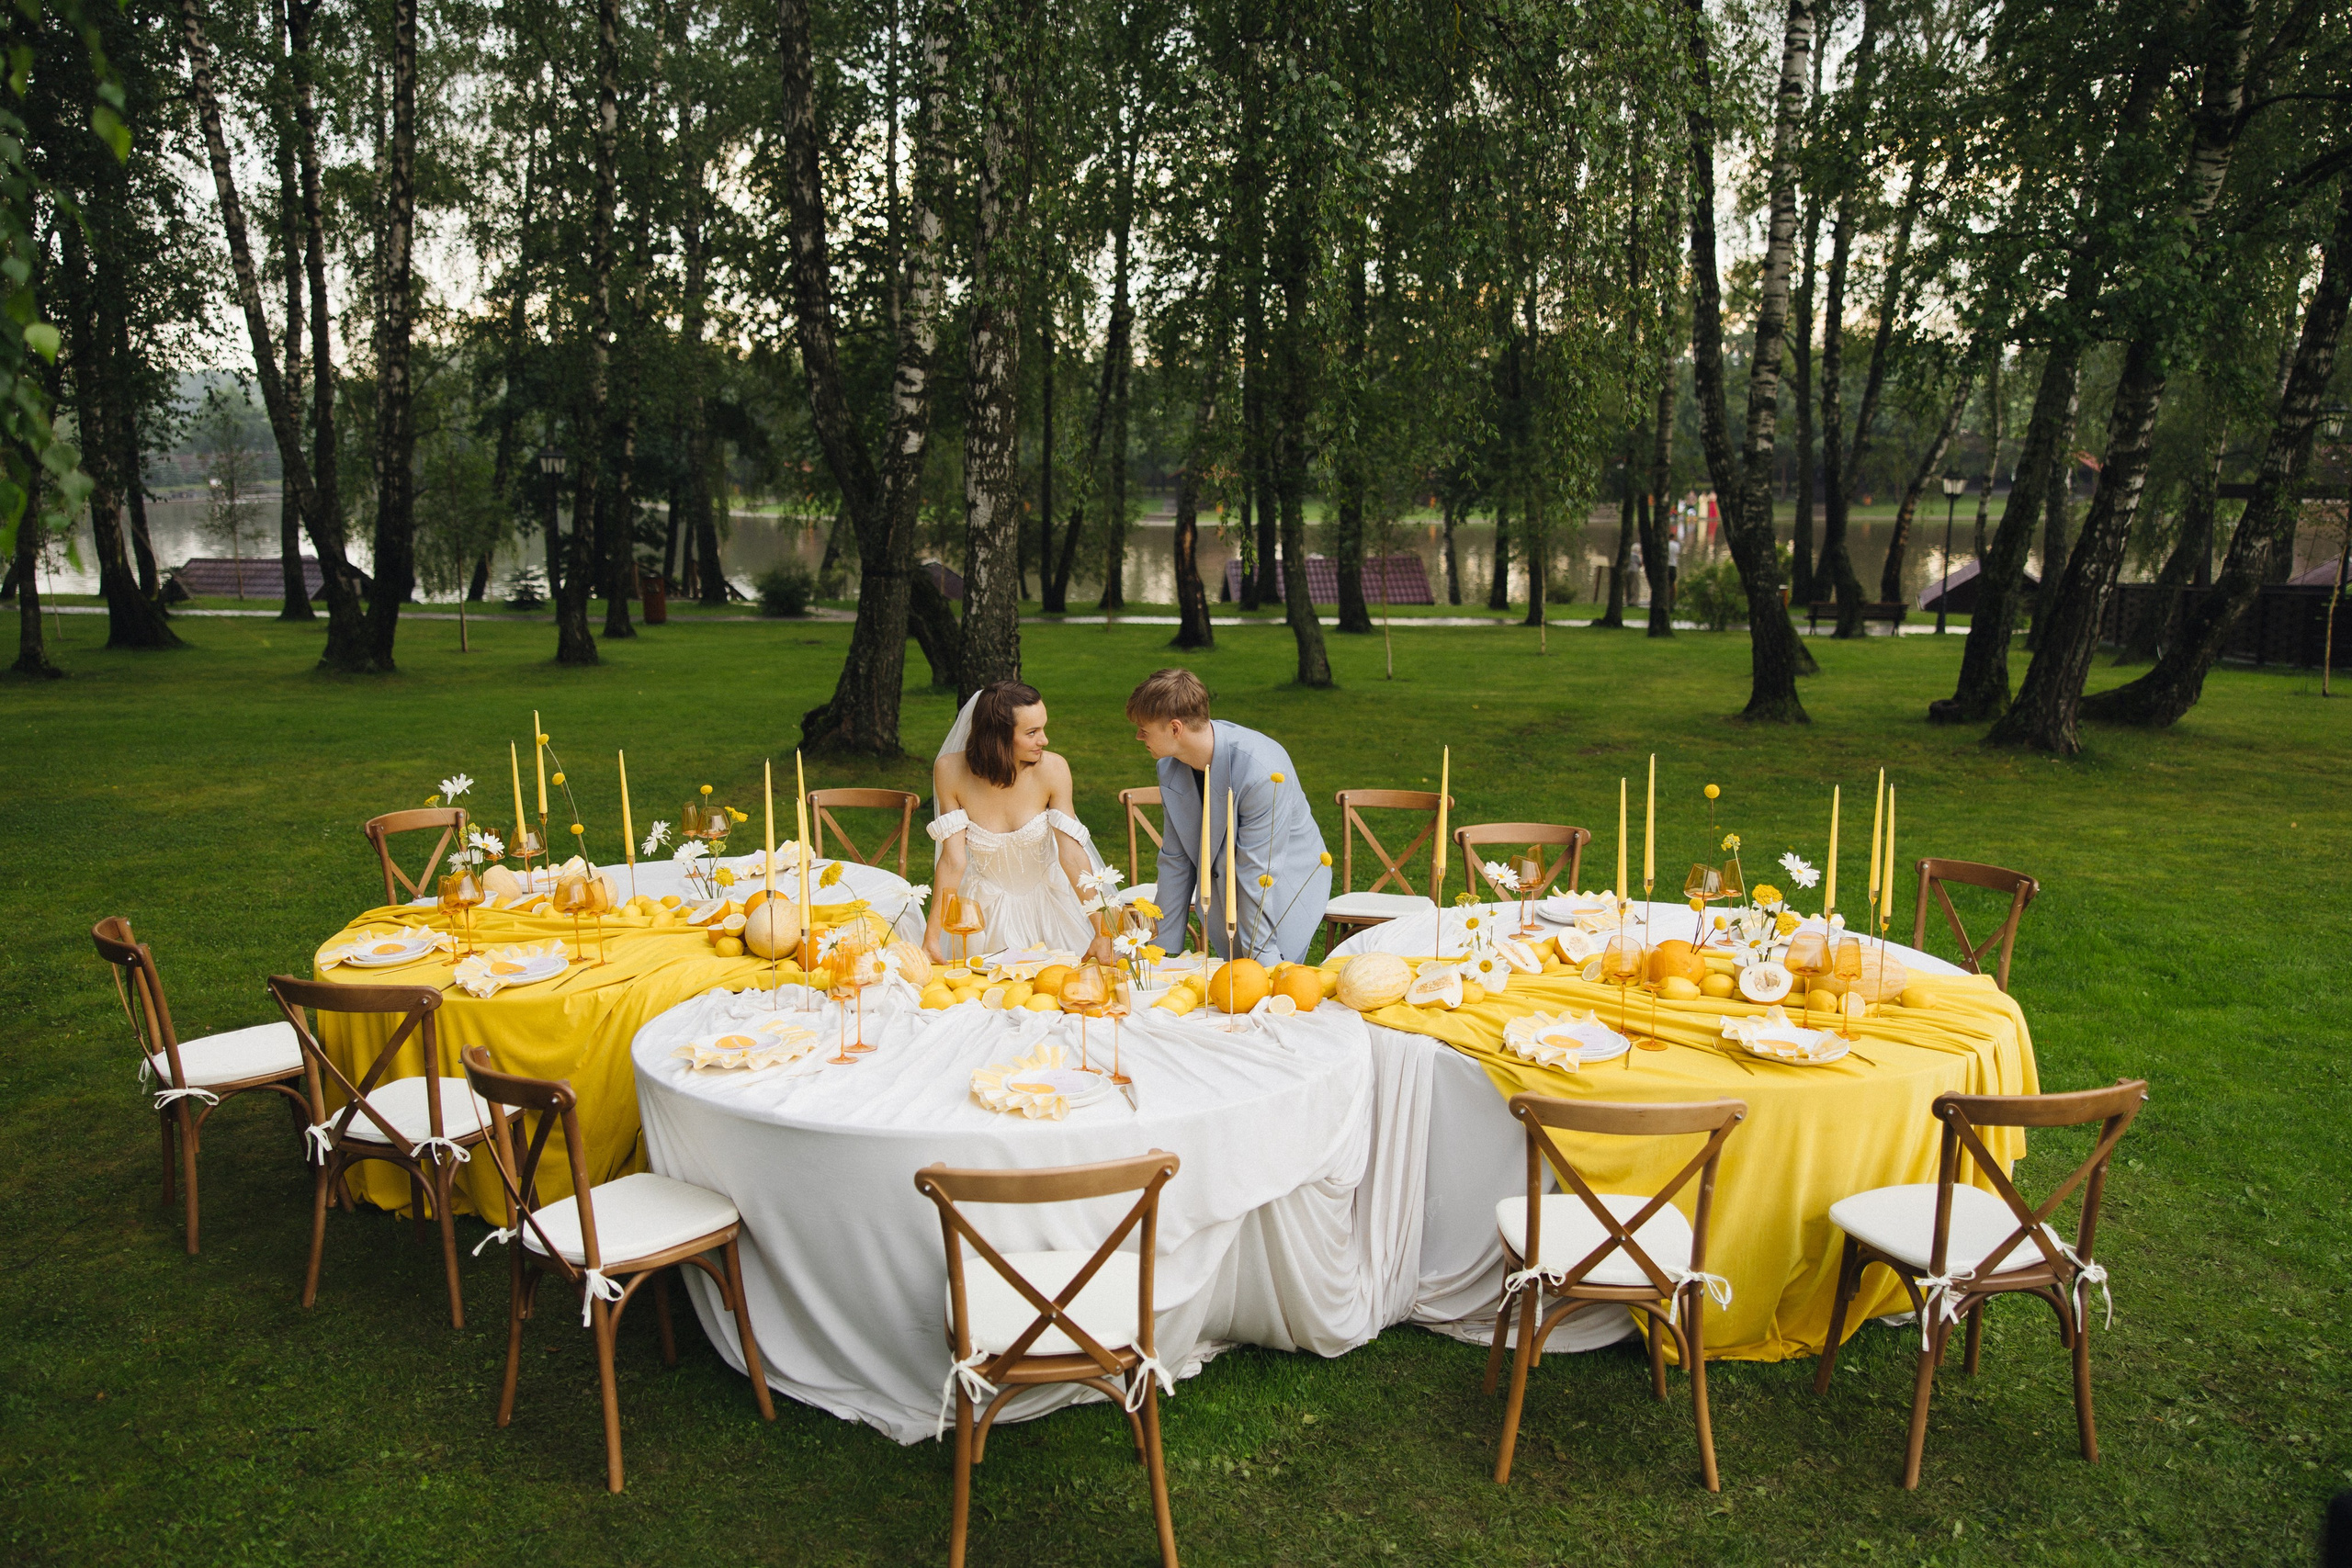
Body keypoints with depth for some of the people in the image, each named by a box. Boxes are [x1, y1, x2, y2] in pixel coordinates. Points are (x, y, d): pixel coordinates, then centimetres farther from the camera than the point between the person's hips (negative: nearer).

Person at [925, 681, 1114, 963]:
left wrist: (1102, 933, -26)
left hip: (1046, 905, 0)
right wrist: (931, 936, -23)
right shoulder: (950, 771, -20)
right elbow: (953, 861, -19)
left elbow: (1072, 856, -21)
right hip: (985, 910, 0)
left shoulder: (1052, 769, -21)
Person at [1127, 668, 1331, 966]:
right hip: (1223, 899, 6)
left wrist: (1262, 961, -20)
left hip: (1283, 894, -6)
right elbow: (1175, 860, 0)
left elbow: (1258, 876, -27)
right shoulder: (1170, 767, -10)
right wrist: (1162, 948, 4)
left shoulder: (1262, 771, -31)